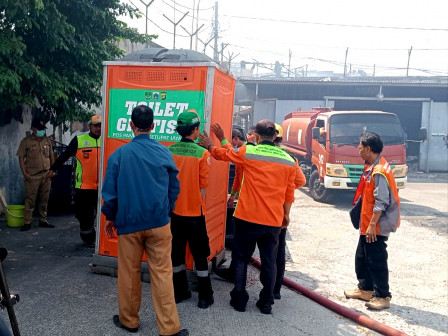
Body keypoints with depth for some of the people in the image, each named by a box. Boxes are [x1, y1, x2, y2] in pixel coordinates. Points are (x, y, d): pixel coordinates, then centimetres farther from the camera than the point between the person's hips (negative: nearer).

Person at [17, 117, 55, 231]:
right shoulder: (26, 141, -2)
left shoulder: (47, 140, 11)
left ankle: (43, 220, 20)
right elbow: (21, 158, -3)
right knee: (30, 200, -2)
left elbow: (51, 156, 18)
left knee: (44, 199, 10)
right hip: (32, 176, -4)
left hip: (46, 175, 4)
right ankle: (27, 222, 4)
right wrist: (25, 173, -10)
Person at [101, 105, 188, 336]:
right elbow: (174, 188, 5)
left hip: (129, 222, 0)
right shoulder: (164, 152, -2)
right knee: (162, 273, 3)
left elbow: (109, 191, -1)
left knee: (129, 273, 13)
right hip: (159, 222, 0)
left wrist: (109, 217, 13)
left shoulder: (119, 154, -4)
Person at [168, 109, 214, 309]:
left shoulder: (169, 151, -3)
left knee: (177, 252, 15)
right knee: (200, 255, 8)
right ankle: (205, 297, 17)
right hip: (194, 212, -4)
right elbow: (203, 186, -9)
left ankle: (180, 292, 26)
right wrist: (200, 207, 5)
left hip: (174, 210, 4)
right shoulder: (202, 154, -14)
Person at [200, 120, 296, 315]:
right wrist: (286, 214, 22)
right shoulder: (288, 160, 3)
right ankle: (266, 303, 19)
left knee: (241, 258, 12)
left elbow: (223, 154, 11)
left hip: (248, 218, -2)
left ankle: (239, 299, 15)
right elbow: (289, 193, 9)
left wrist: (209, 146, 29)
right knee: (269, 261, 12)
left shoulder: (248, 152, -7)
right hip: (274, 220, 3)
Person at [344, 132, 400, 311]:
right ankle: (365, 289, 31)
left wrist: (372, 224, -23)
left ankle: (382, 296, 10)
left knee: (376, 261, -1)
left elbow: (381, 202, -24)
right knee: (362, 257, 18)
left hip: (376, 226, -10)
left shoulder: (379, 171, -22)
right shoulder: (372, 167, 9)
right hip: (367, 224, 10)